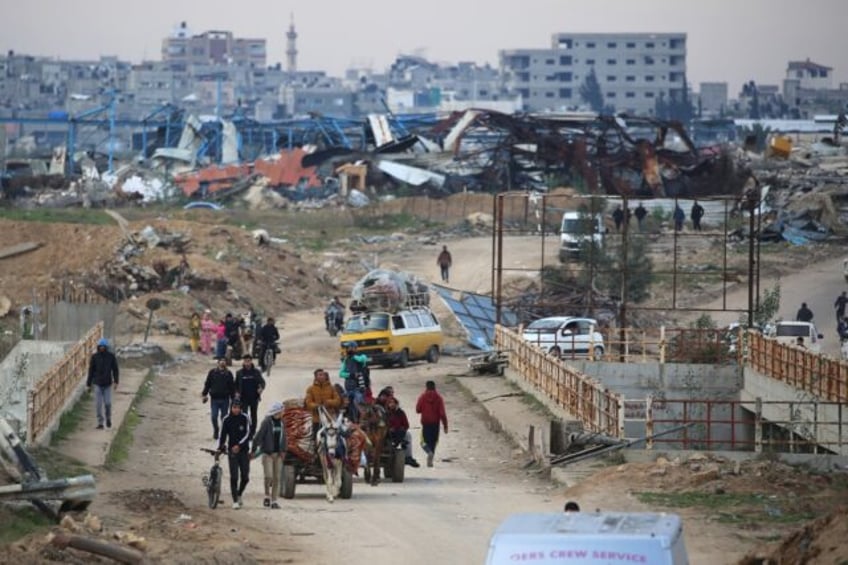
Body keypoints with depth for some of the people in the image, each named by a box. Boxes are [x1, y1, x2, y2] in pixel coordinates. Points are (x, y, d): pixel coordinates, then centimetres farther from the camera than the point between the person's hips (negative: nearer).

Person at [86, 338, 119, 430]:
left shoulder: (111, 356, -3)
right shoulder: (94, 357, -2)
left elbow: (115, 369, -1)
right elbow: (91, 371, 2)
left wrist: (116, 382, -11)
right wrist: (89, 385, 3)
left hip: (108, 384, -1)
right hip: (98, 384, 1)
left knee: (107, 403, -5)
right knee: (98, 404, -4)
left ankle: (108, 417, 24)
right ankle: (100, 423, 5)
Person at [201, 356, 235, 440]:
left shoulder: (228, 374, 5)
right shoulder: (212, 373, 2)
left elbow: (232, 386, 10)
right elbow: (207, 384, 6)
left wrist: (233, 398, 8)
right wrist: (204, 394, 0)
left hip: (225, 399, 1)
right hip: (214, 399, -1)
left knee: (224, 417, 5)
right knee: (214, 417, -5)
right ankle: (215, 431, 17)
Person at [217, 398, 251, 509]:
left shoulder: (245, 418, -4)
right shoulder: (227, 420, -1)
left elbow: (248, 434, -9)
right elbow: (223, 434, 2)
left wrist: (239, 445, -19)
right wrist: (220, 448, -7)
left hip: (243, 450, 0)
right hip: (232, 451, 0)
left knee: (245, 477, 2)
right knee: (234, 477, -7)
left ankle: (239, 495, 28)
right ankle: (235, 501, -3)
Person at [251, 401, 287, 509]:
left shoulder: (281, 422, 8)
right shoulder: (266, 422, -10)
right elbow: (258, 436, -9)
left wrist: (283, 451, 4)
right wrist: (254, 451, -10)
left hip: (278, 454, 5)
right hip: (267, 453, -5)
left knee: (277, 478, 3)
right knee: (269, 476, -14)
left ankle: (274, 501, 9)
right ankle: (267, 495, 9)